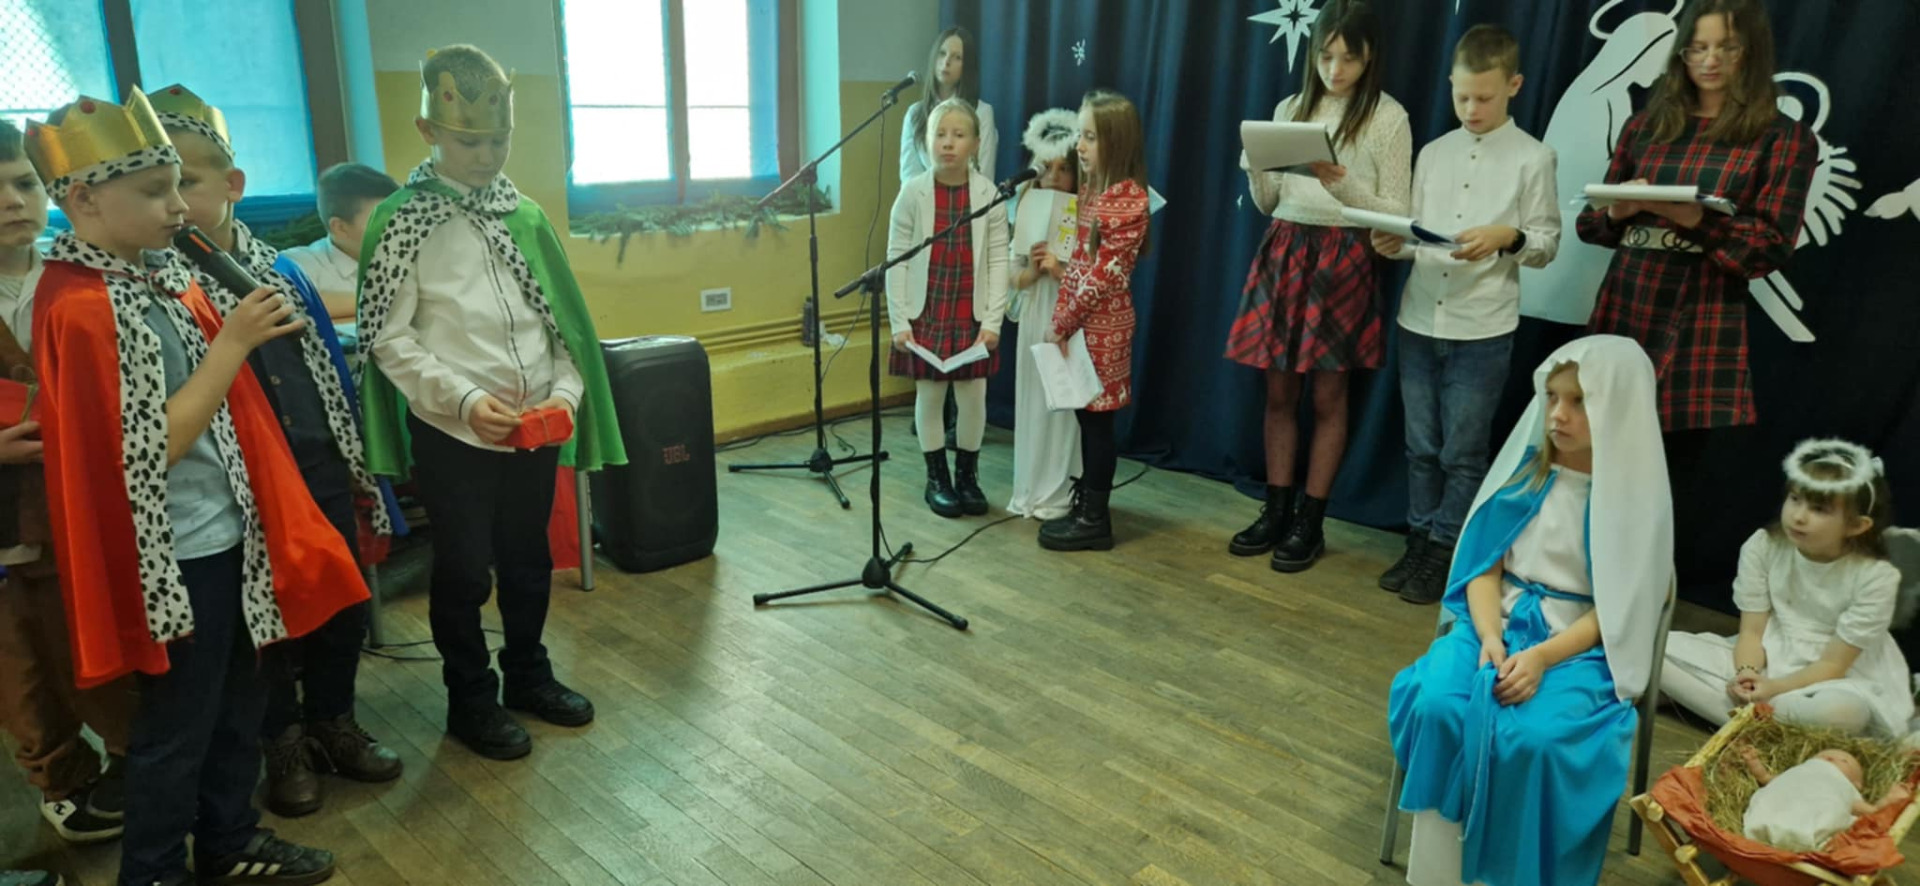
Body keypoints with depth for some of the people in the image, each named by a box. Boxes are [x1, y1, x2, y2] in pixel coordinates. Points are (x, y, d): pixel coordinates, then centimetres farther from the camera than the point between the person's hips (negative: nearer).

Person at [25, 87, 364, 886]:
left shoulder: (158, 273, 5)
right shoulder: (78, 305, -20)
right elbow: (152, 450, -21)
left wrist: (249, 335, 3)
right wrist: (232, 343, -20)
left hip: (226, 533, 8)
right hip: (172, 555, -8)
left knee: (238, 701, 20)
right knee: (177, 724, 9)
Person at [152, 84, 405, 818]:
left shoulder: (282, 271, 6)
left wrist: (359, 466, 11)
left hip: (321, 470, 5)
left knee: (343, 605, 14)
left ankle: (333, 722, 36)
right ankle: (283, 743, 31)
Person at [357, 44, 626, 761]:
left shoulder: (525, 216, 6)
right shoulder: (402, 221, -7)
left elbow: (562, 320, 8)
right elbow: (388, 337, -9)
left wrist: (565, 392, -6)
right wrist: (466, 399, -18)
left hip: (533, 428, 4)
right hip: (450, 433, -4)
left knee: (529, 559, 16)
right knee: (463, 570, 7)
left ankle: (528, 676, 36)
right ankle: (470, 700, 26)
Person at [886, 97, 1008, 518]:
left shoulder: (989, 193, -5)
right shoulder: (913, 192, -6)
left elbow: (998, 260, -3)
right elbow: (896, 258, -4)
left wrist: (993, 319, -7)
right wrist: (898, 320, -7)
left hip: (972, 315, 0)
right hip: (925, 313, 0)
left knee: (973, 397, 6)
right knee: (929, 395, 8)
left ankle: (967, 476, 24)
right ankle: (937, 479, 23)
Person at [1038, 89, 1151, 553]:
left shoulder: (1129, 199, -17)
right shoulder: (1090, 188, 10)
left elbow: (1105, 274, -19)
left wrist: (1063, 323, -14)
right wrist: (1062, 319, 5)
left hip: (1103, 324, -8)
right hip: (1078, 319, 8)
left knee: (1097, 417, -1)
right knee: (1084, 415, 14)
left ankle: (1096, 520, 9)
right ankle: (1084, 505, 26)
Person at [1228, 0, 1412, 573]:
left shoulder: (1388, 117, -2)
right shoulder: (1290, 110, 10)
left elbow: (1396, 212, -5)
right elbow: (1268, 203, 12)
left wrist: (1343, 186, -20)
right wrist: (1256, 170, -8)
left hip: (1342, 260, -4)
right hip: (1283, 253, 4)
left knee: (1327, 396, 3)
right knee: (1279, 392, 7)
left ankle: (1310, 522, 14)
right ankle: (1275, 511, 19)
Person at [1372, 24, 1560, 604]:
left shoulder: (1533, 158, -1)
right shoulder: (1433, 154, 10)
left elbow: (1547, 244, -1)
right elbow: (1419, 239, 11)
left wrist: (1507, 237, -20)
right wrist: (1395, 246, -10)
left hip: (1483, 330, -4)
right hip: (1419, 321, 4)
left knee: (1463, 452, 4)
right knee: (1421, 446, 11)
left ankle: (1445, 554, 16)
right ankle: (1419, 544, 23)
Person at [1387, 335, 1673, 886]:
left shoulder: (1638, 495, -5)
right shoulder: (1526, 467, 3)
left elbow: (1617, 610, -7)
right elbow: (1486, 566, 2)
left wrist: (1541, 657, -21)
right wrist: (1491, 639, -16)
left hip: (1581, 644, -2)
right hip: (1499, 620, 3)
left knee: (1533, 738, -32)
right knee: (1436, 705, -27)